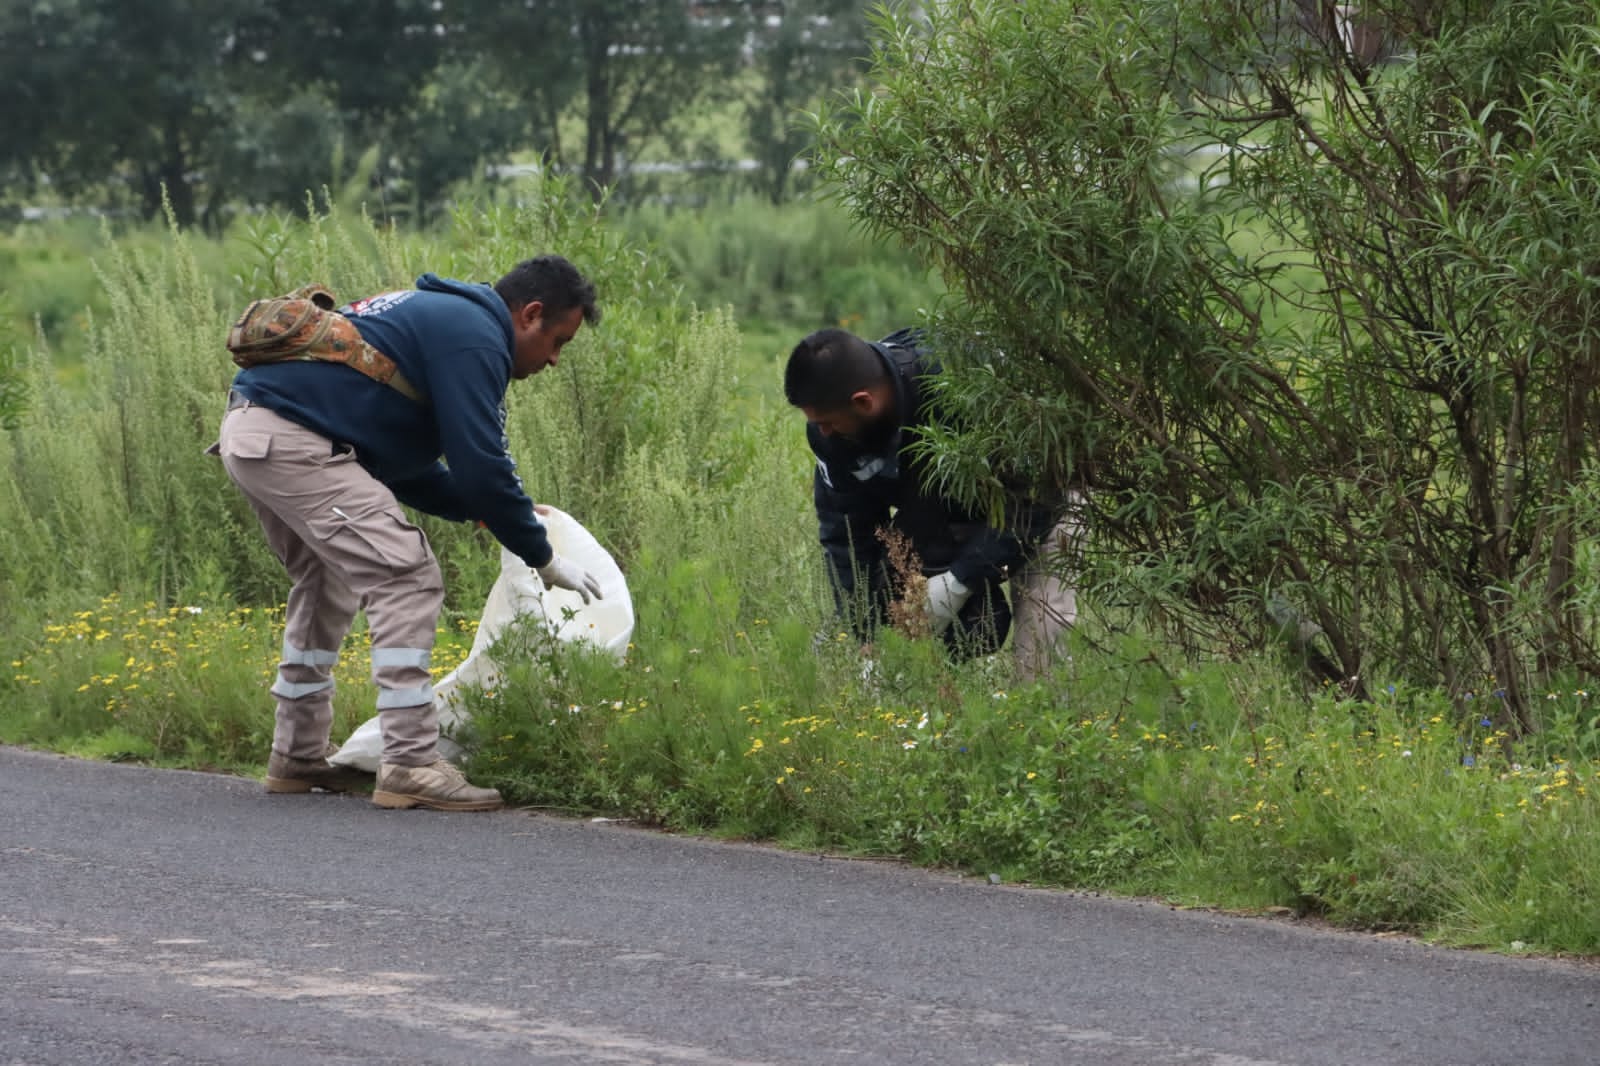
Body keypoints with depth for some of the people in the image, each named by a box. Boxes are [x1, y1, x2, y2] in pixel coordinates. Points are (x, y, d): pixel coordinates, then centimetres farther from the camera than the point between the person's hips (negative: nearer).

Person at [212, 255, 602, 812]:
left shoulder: (445, 317, 24)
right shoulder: (473, 337, -8)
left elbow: (403, 462, 29)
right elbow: (482, 466, -13)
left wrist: (478, 510, 21)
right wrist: (543, 559, -2)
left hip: (250, 433, 11)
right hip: (292, 442, -11)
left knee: (329, 585, 25)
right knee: (406, 578, -12)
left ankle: (298, 759, 33)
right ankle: (411, 767, -14)